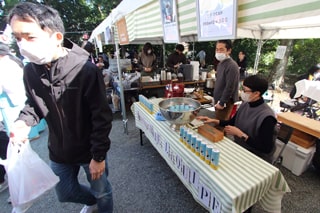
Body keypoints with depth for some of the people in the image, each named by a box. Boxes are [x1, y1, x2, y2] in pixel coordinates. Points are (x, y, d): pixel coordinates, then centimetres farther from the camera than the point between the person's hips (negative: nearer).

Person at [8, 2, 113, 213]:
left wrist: (99, 156, -17)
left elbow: (102, 117, -22)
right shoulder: (30, 71, -5)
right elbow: (34, 103, 12)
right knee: (65, 193, 27)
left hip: (90, 150, -5)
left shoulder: (86, 70, -25)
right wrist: (24, 121, -11)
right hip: (58, 152, 6)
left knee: (102, 192, 18)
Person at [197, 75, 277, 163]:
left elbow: (266, 149, -23)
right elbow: (232, 122, 10)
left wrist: (239, 133, -24)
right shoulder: (245, 104, -3)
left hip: (257, 158, -6)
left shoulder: (267, 117, -24)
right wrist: (214, 121, -5)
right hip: (239, 147, 6)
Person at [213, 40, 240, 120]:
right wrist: (217, 101, 17)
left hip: (225, 102, -9)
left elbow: (230, 87, -23)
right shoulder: (220, 63, 11)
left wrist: (222, 103, -18)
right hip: (218, 101, 9)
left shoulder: (232, 66, -20)